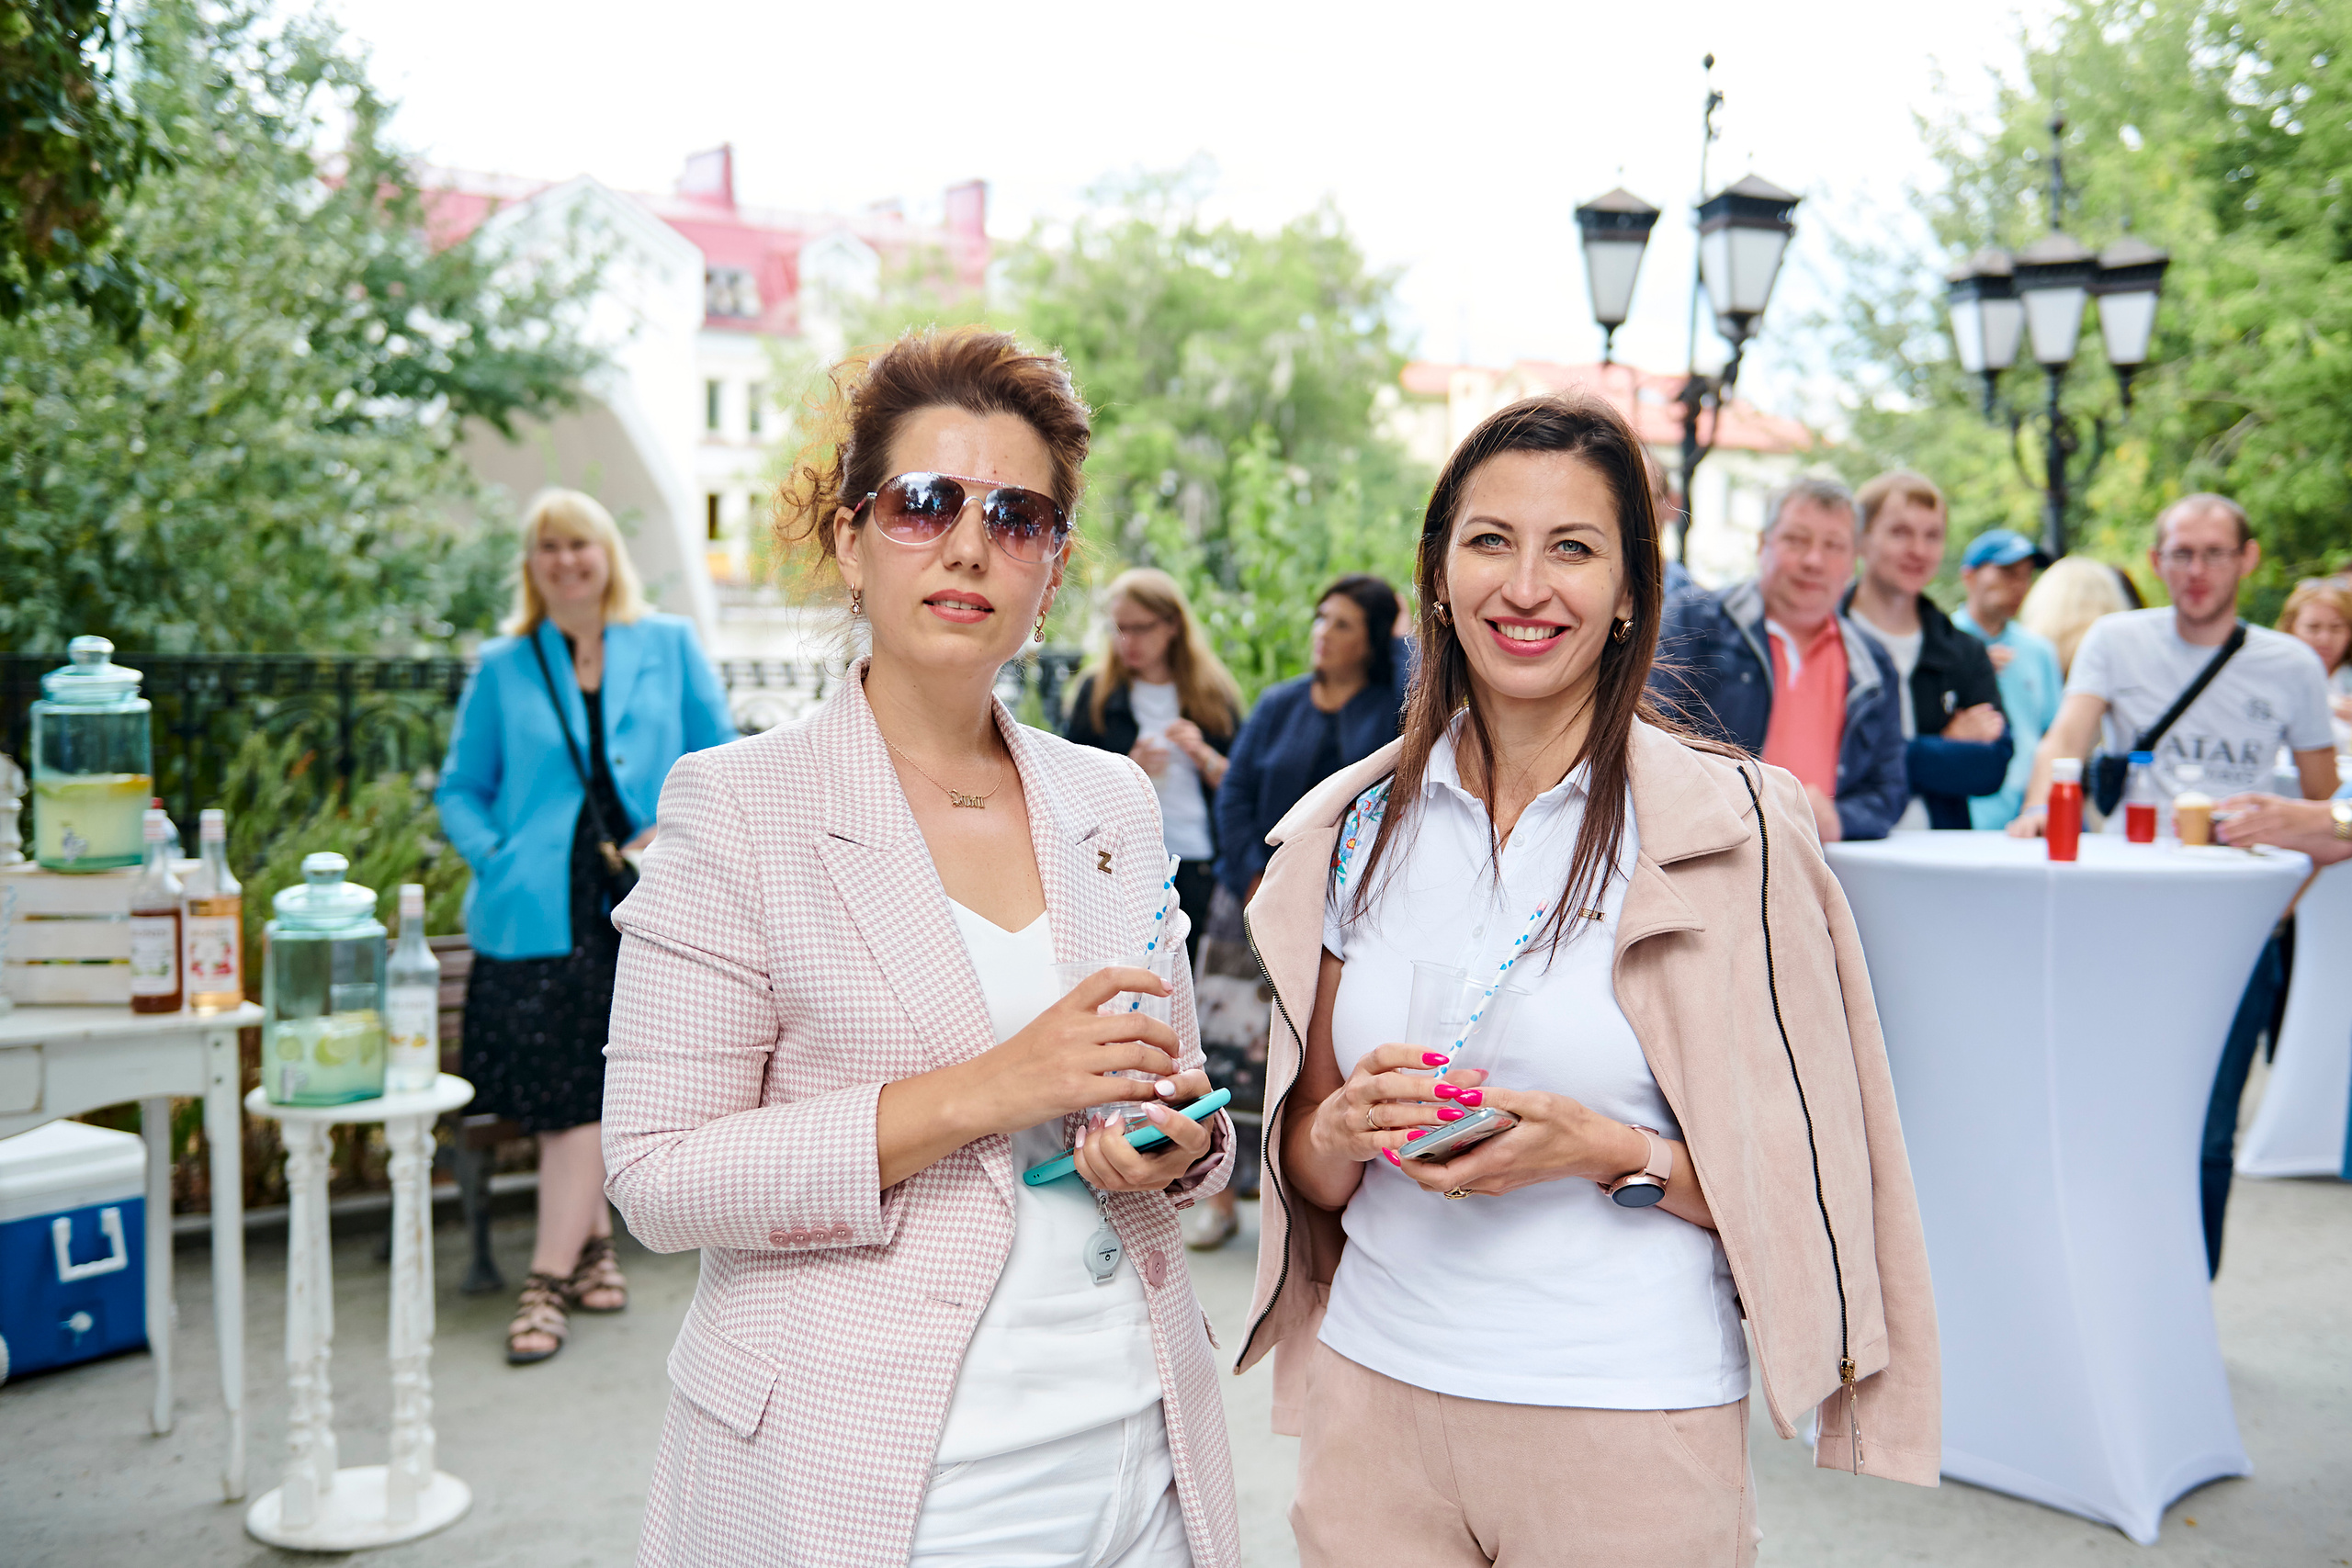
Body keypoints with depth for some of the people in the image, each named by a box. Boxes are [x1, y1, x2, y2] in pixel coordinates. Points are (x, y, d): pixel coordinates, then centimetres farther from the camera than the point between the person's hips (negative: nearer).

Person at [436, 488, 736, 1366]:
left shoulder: (669, 647, 11)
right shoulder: (503, 667, 12)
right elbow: (460, 789, 15)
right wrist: (495, 857, -3)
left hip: (636, 905, -1)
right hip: (533, 911, 1)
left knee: (583, 1094, -4)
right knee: (555, 1093, -1)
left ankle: (549, 1282, 4)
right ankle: (593, 1245, 20)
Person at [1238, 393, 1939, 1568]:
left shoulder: (1725, 826, -8)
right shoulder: (1354, 828, 3)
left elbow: (1797, 1177, -6)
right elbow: (1309, 1173, 9)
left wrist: (1610, 1153, -20)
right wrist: (1349, 1129, -11)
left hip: (1629, 1425, -3)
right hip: (1377, 1392, 4)